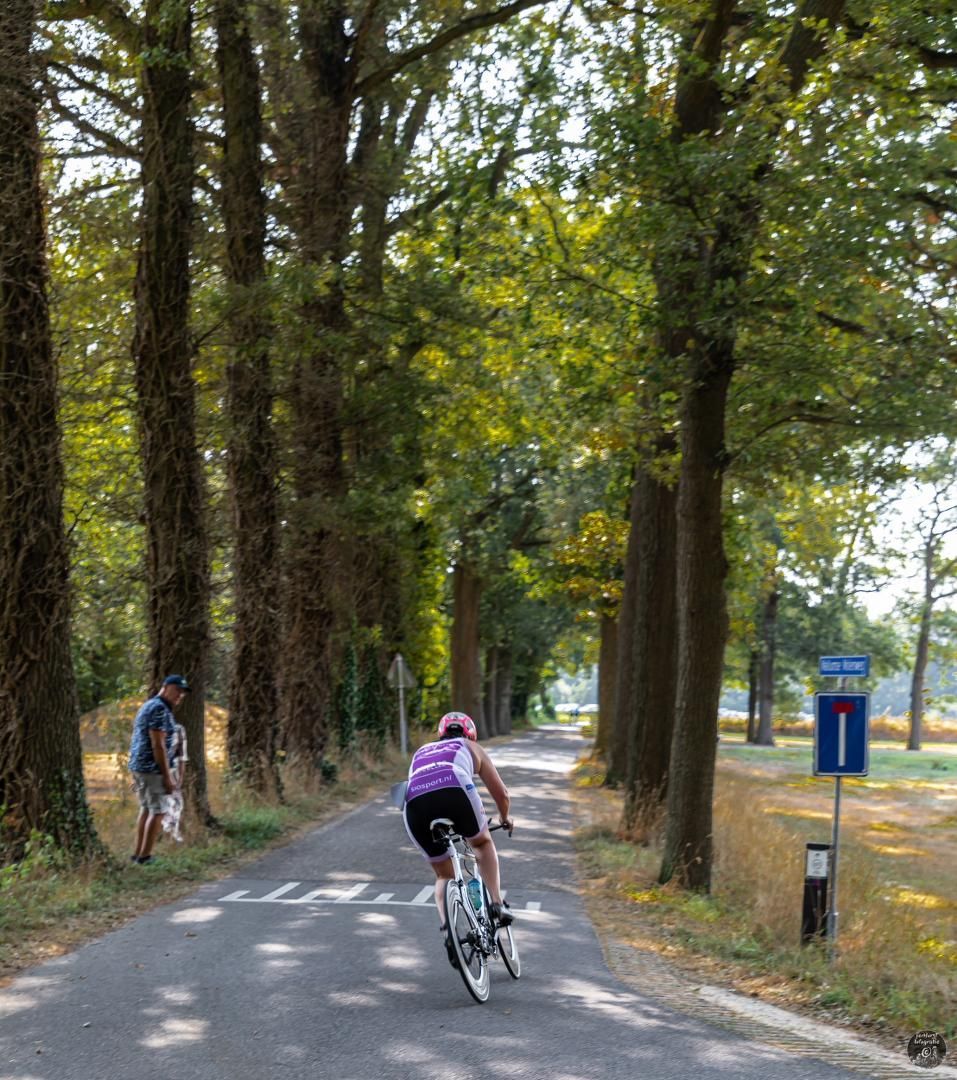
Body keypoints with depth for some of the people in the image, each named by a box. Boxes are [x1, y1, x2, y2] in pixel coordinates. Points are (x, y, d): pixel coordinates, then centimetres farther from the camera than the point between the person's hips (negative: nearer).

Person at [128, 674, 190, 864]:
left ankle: (138, 853, 19)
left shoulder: (148, 706, 17)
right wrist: (167, 776, -19)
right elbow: (158, 745, -21)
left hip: (138, 766, 10)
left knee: (146, 809, 17)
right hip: (153, 768, -10)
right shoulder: (160, 709, -15)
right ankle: (145, 856, -3)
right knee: (158, 811, -3)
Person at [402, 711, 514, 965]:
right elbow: (501, 793, 37)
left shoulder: (421, 751, 42)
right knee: (483, 842, 30)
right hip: (454, 791, -2)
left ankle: (447, 929, 0)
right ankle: (497, 904, 15)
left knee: (443, 875, 22)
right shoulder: (471, 748, 34)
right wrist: (505, 818, 57)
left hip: (415, 802, 3)